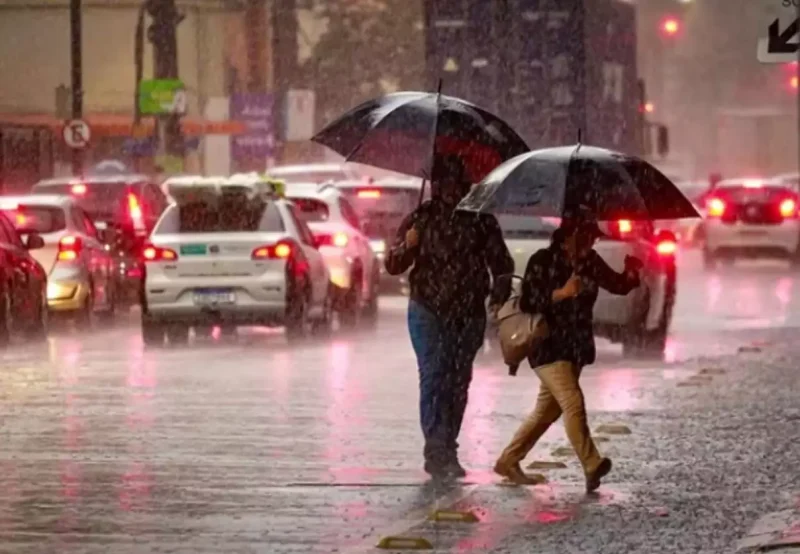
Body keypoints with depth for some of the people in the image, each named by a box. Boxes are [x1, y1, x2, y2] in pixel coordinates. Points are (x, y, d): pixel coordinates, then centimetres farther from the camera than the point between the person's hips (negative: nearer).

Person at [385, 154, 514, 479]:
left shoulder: (480, 220, 6)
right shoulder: (421, 218, 4)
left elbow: (501, 263, 13)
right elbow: (393, 265, 4)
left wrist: (500, 297, -4)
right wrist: (406, 246, -18)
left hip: (469, 315, 2)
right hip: (429, 312, -2)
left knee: (459, 381, 4)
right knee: (433, 377, -13)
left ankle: (447, 450, 12)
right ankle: (437, 449, -18)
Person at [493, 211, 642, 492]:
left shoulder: (590, 261, 6)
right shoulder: (542, 261, -12)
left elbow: (618, 285, 8)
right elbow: (527, 303, -17)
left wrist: (632, 272, -13)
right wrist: (561, 293, -28)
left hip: (575, 347, 7)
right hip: (548, 347, -7)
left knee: (548, 410, 12)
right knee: (573, 403, -18)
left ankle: (508, 461, 23)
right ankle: (592, 466, -20)